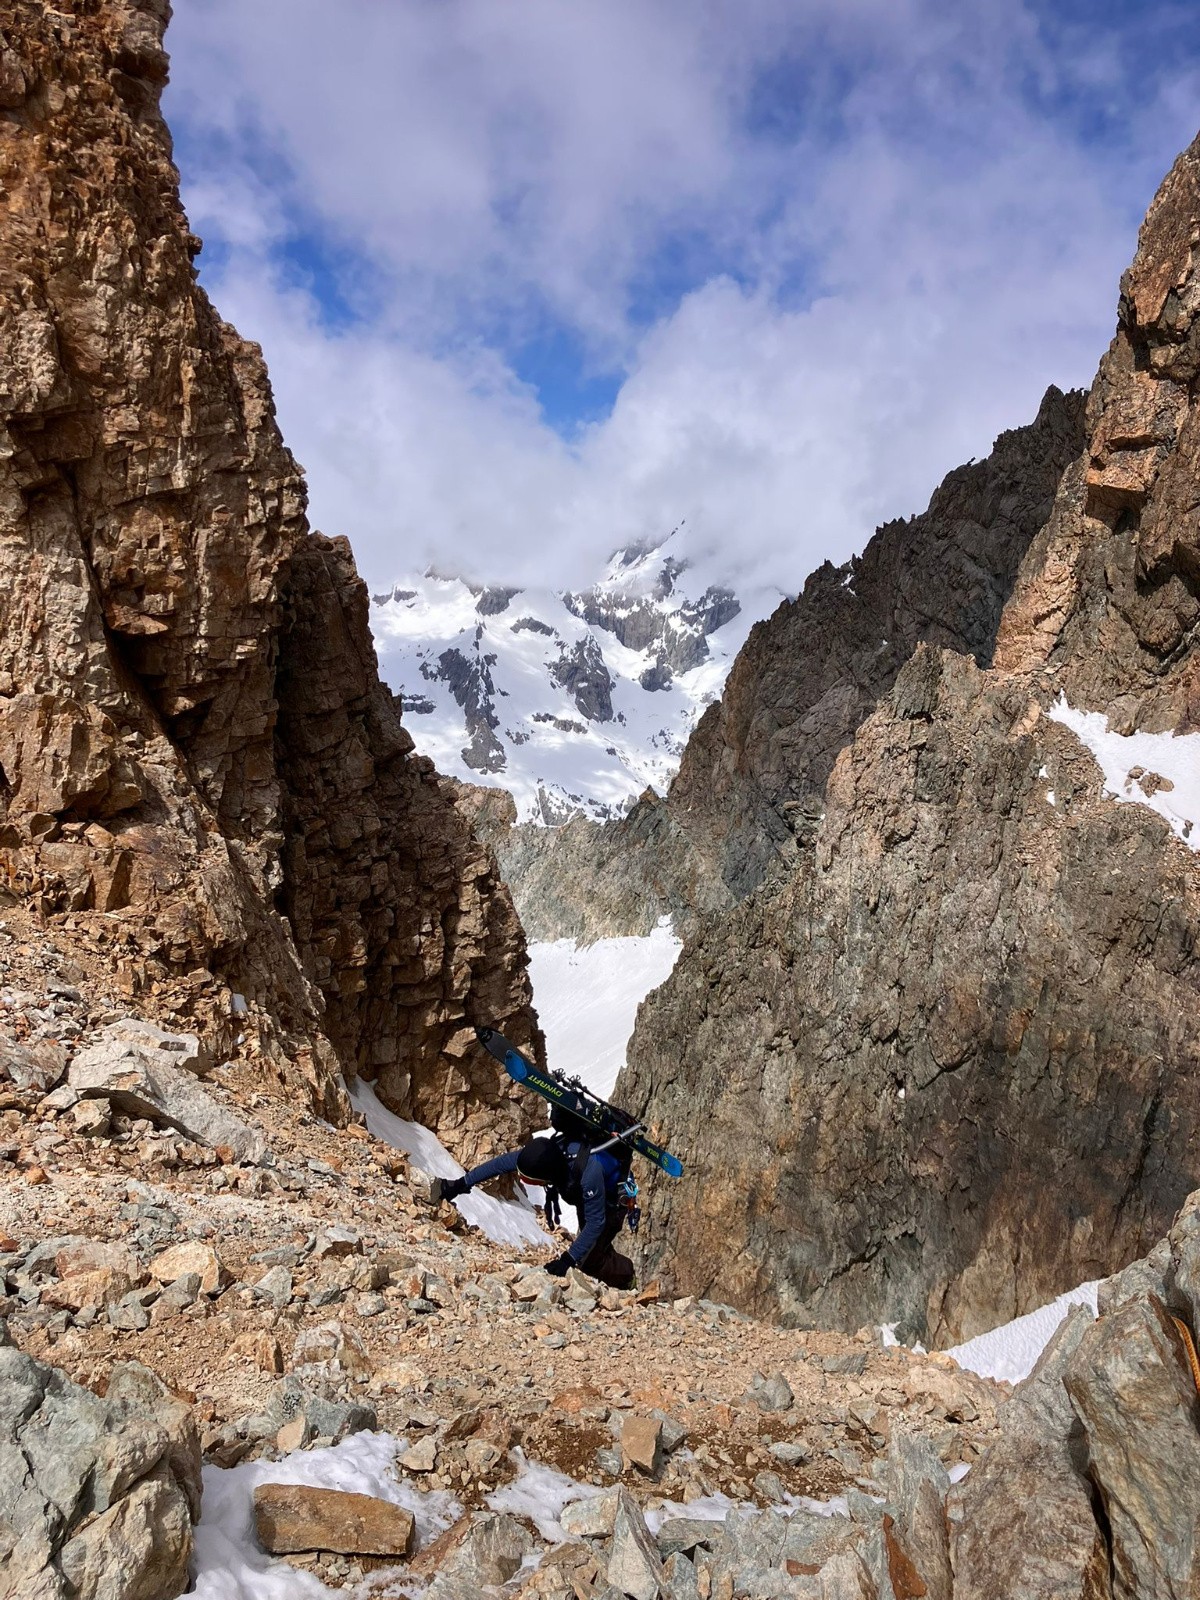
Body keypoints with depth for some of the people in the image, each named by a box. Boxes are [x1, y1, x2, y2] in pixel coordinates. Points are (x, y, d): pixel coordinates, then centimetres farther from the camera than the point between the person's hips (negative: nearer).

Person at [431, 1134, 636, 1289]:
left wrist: (567, 1260, -36)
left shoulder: (589, 1172, -46)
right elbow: (501, 1163, -19)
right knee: (588, 1246, 19)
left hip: (611, 1204, -6)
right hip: (586, 1197, 6)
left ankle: (625, 1273, 16)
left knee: (588, 1262, -8)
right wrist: (460, 1185, -18)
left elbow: (595, 1222, -35)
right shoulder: (546, 1152, -29)